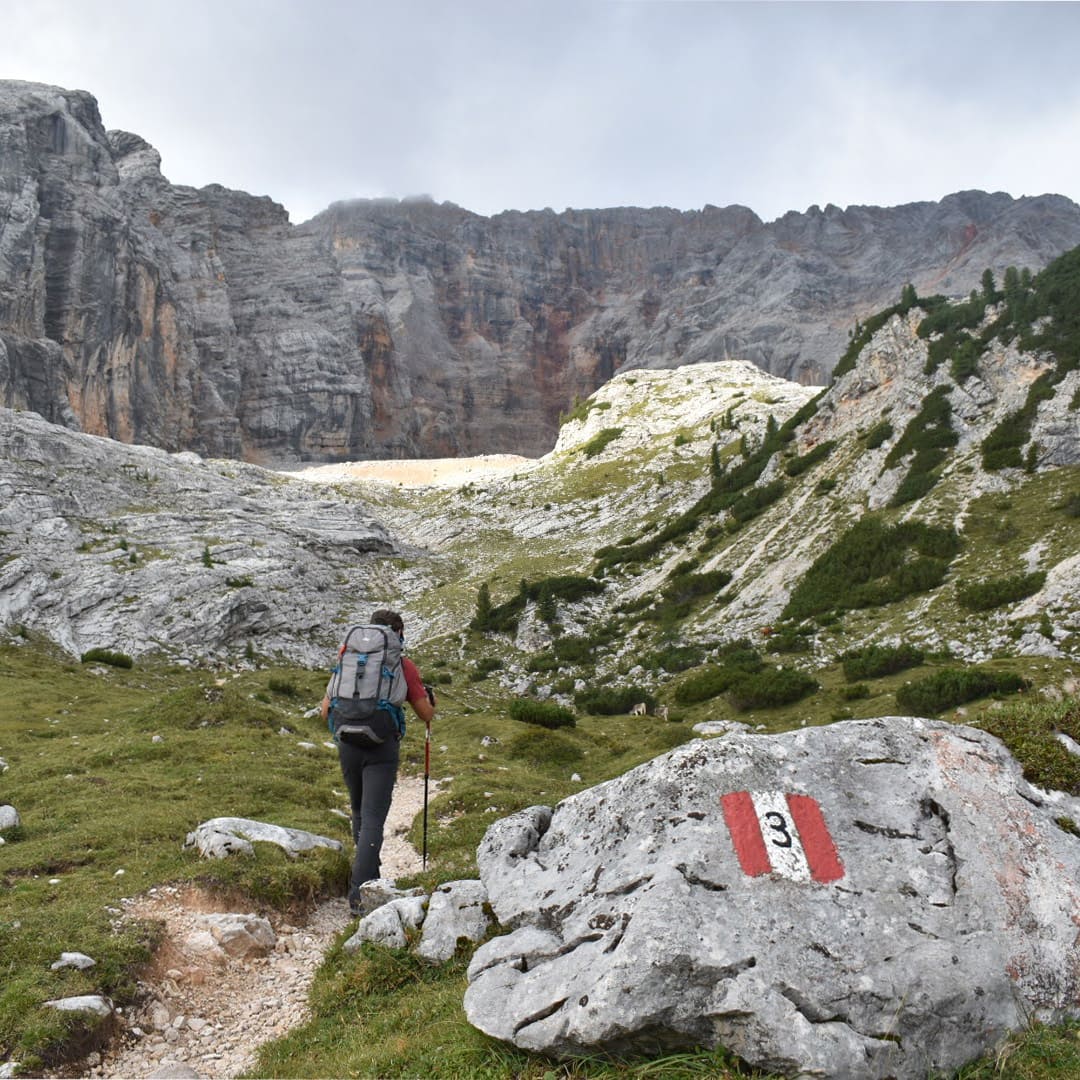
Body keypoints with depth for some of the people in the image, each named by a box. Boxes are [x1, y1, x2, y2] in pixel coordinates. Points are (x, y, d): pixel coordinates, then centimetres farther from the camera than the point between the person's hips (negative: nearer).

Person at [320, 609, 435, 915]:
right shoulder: (404, 666, -1)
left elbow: (327, 712, 9)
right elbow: (426, 715, 4)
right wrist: (429, 698, 26)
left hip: (348, 745, 4)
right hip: (382, 749, -4)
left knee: (360, 813, 22)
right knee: (372, 821, -4)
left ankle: (369, 880, 32)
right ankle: (359, 894, -13)